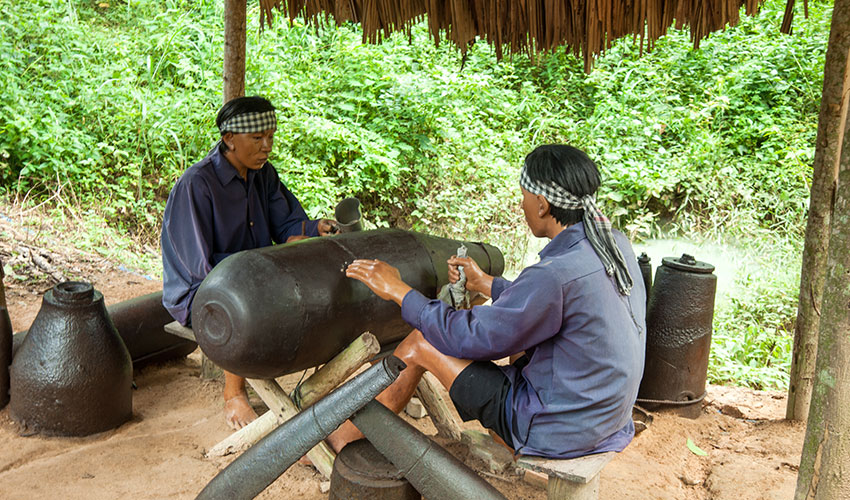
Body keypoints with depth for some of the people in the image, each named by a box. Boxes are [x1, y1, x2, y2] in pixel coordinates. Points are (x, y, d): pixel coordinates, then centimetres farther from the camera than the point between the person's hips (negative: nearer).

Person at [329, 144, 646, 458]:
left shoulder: (555, 275, -30)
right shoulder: (616, 245, -2)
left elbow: (469, 339, -20)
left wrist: (398, 291, -9)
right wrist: (486, 284, 21)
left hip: (552, 431, -8)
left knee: (421, 341, 1)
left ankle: (343, 440, 22)